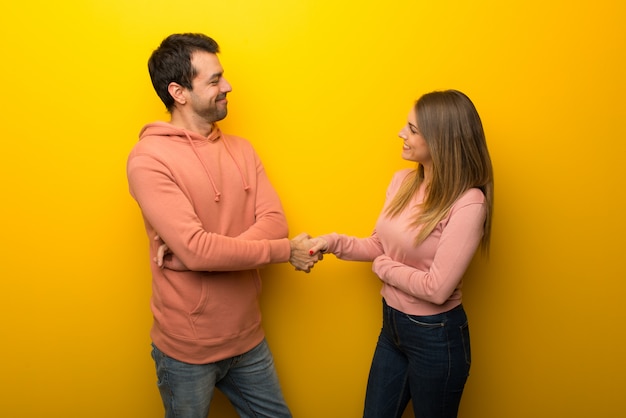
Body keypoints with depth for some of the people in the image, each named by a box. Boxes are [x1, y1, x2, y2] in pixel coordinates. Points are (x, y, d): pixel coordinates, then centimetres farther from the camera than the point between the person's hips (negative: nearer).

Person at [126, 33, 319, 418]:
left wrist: (199, 250, -21)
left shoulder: (241, 149, 3)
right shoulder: (149, 158, -16)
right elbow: (196, 249, -26)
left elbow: (274, 221, -8)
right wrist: (286, 251, -18)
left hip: (248, 338, 5)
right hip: (187, 351, -5)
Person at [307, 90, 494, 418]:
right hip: (392, 324, 7)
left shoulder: (468, 203, -25)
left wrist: (383, 267, -12)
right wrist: (333, 242, -9)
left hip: (435, 337, -6)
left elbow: (437, 289, -25)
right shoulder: (403, 180, -3)